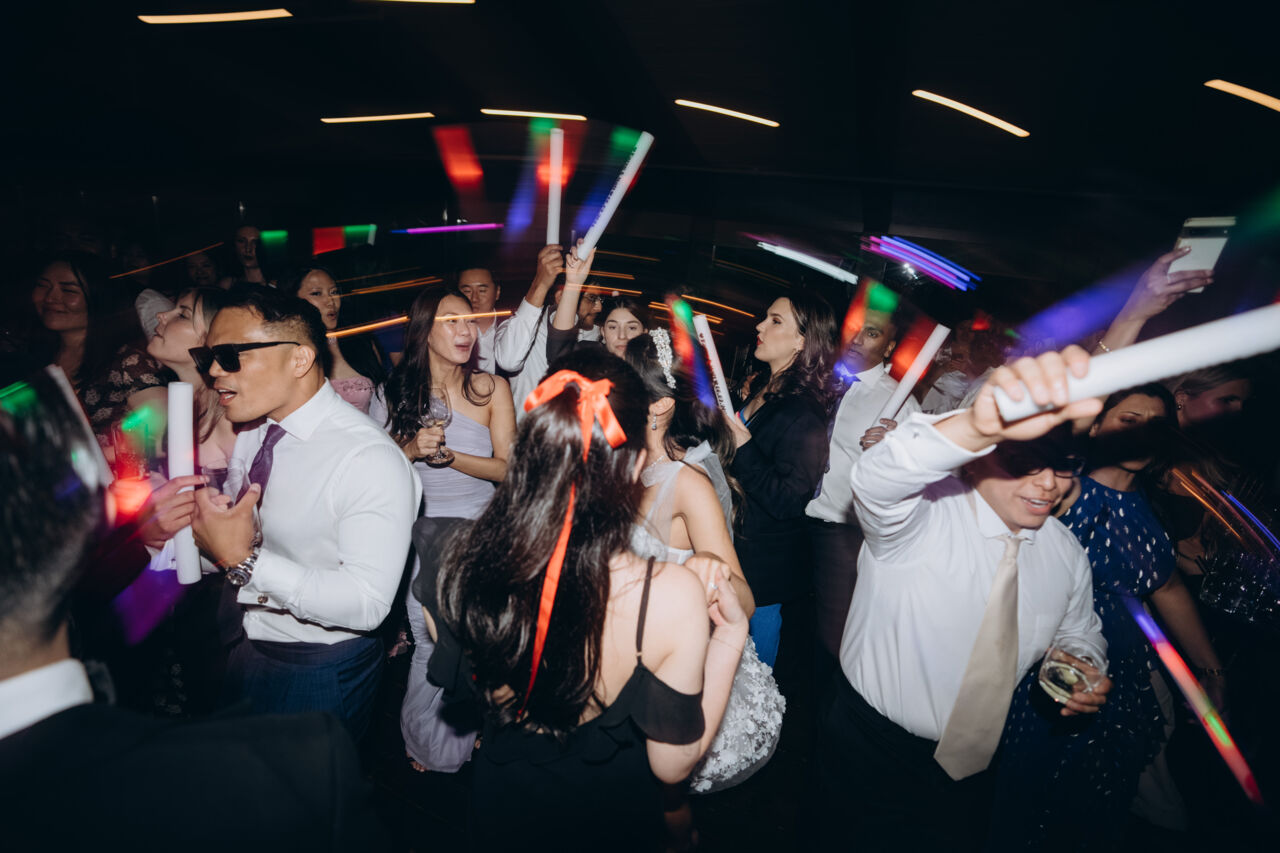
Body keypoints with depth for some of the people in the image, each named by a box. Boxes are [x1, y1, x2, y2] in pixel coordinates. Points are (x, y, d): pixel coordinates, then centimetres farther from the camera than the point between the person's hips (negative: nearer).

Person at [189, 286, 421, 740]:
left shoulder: (370, 459, -27)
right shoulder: (251, 435, 1)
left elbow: (366, 604, -32)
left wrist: (244, 561, -31)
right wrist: (179, 531, -16)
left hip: (321, 676, -7)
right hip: (243, 650, 8)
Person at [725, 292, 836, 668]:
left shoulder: (805, 416, -24)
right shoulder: (761, 387, 2)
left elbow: (787, 502, -28)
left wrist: (743, 449, -28)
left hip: (764, 562, -8)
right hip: (735, 540, 8)